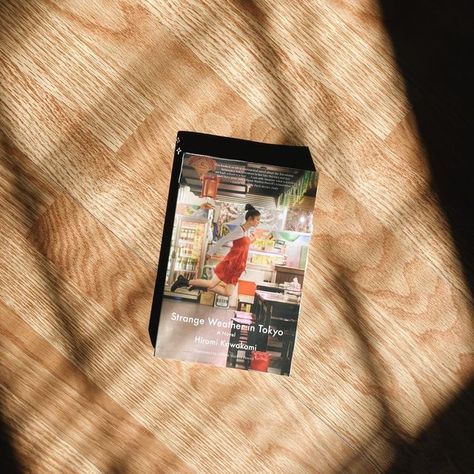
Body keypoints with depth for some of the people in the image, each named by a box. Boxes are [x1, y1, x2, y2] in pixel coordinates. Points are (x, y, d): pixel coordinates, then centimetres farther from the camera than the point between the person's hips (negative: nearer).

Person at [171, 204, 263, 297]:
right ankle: (185, 281, 6)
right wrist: (210, 252, -6)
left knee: (228, 293, 0)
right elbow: (223, 240, -10)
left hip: (237, 267, 8)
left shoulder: (247, 232, 13)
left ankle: (203, 286, 10)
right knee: (211, 284, -7)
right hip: (229, 263, -8)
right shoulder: (240, 230, -13)